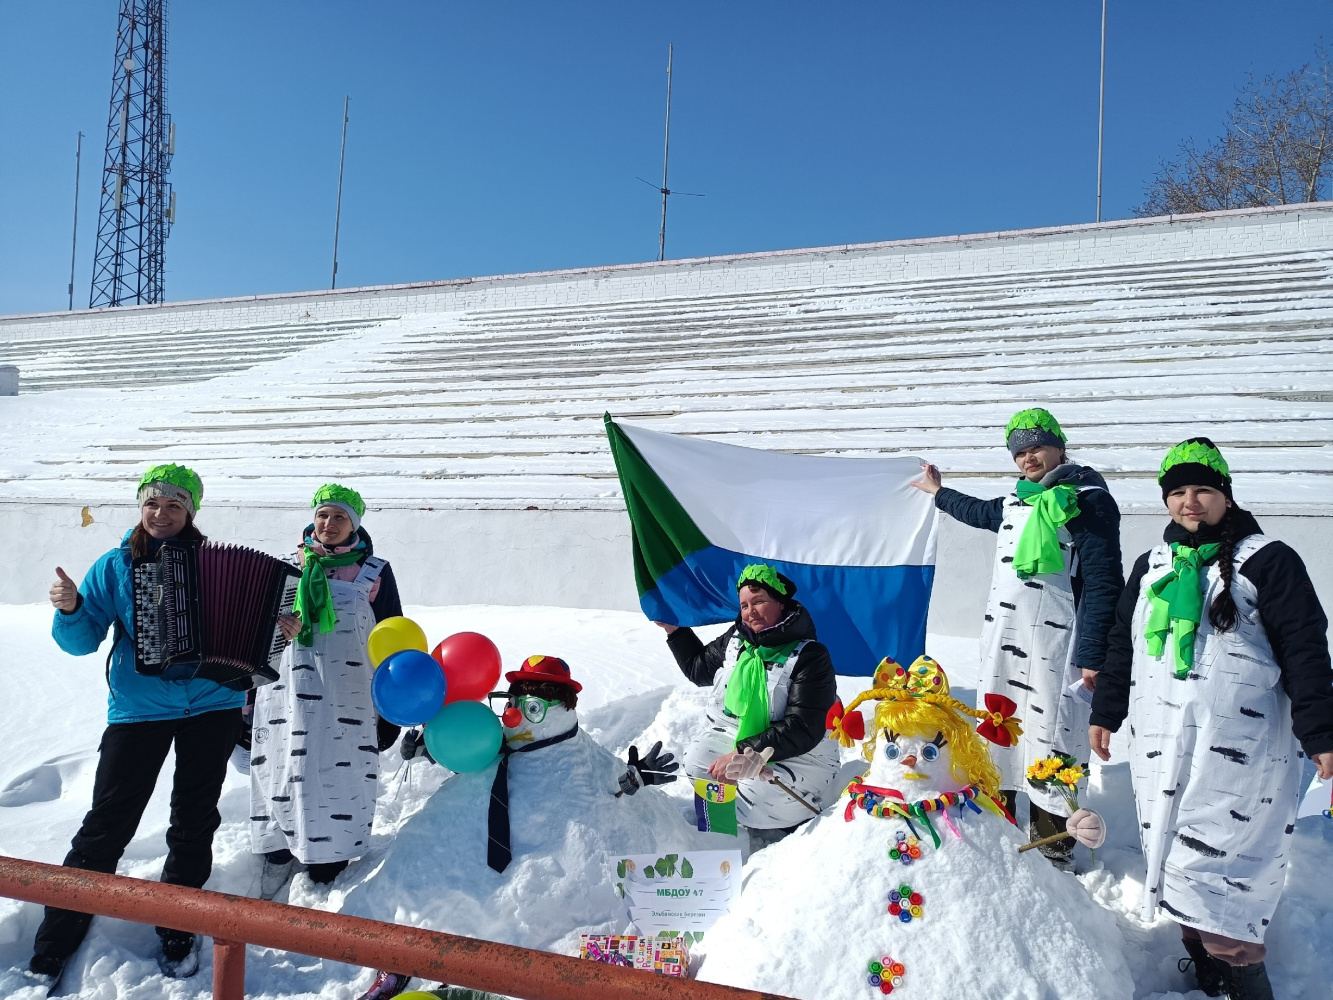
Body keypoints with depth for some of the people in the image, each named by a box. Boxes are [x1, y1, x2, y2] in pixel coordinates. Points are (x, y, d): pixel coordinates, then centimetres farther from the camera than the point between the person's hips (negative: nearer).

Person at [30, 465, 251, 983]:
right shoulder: (115, 566, 2)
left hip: (213, 706, 1)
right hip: (138, 711, -1)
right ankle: (55, 943, 17)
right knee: (107, 823, 0)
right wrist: (69, 609, -21)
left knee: (194, 822, 10)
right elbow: (82, 639, -1)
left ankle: (178, 931, 27)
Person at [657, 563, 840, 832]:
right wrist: (673, 630, 17)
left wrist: (747, 755, -26)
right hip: (731, 739, 6)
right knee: (696, 762, -20)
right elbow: (699, 668, 25)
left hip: (798, 756, -6)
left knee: (756, 798, -30)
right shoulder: (735, 640, 6)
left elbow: (803, 729, -21)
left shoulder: (809, 657, -14)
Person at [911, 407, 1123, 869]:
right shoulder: (1015, 502, 15)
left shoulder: (1088, 500, -8)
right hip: (1000, 643, 8)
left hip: (1053, 648, -8)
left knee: (1049, 744, -5)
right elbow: (982, 512, 39)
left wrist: (1092, 655, -18)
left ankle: (1053, 852, 9)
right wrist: (939, 493, 52)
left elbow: (1103, 583, -13)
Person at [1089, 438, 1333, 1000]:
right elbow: (1121, 644, 20)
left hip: (1239, 754, -5)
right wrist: (1105, 712, 20)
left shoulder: (1267, 560, -2)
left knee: (1214, 869, -11)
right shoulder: (1151, 566, 14)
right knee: (1173, 866, 9)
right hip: (1160, 747, 6)